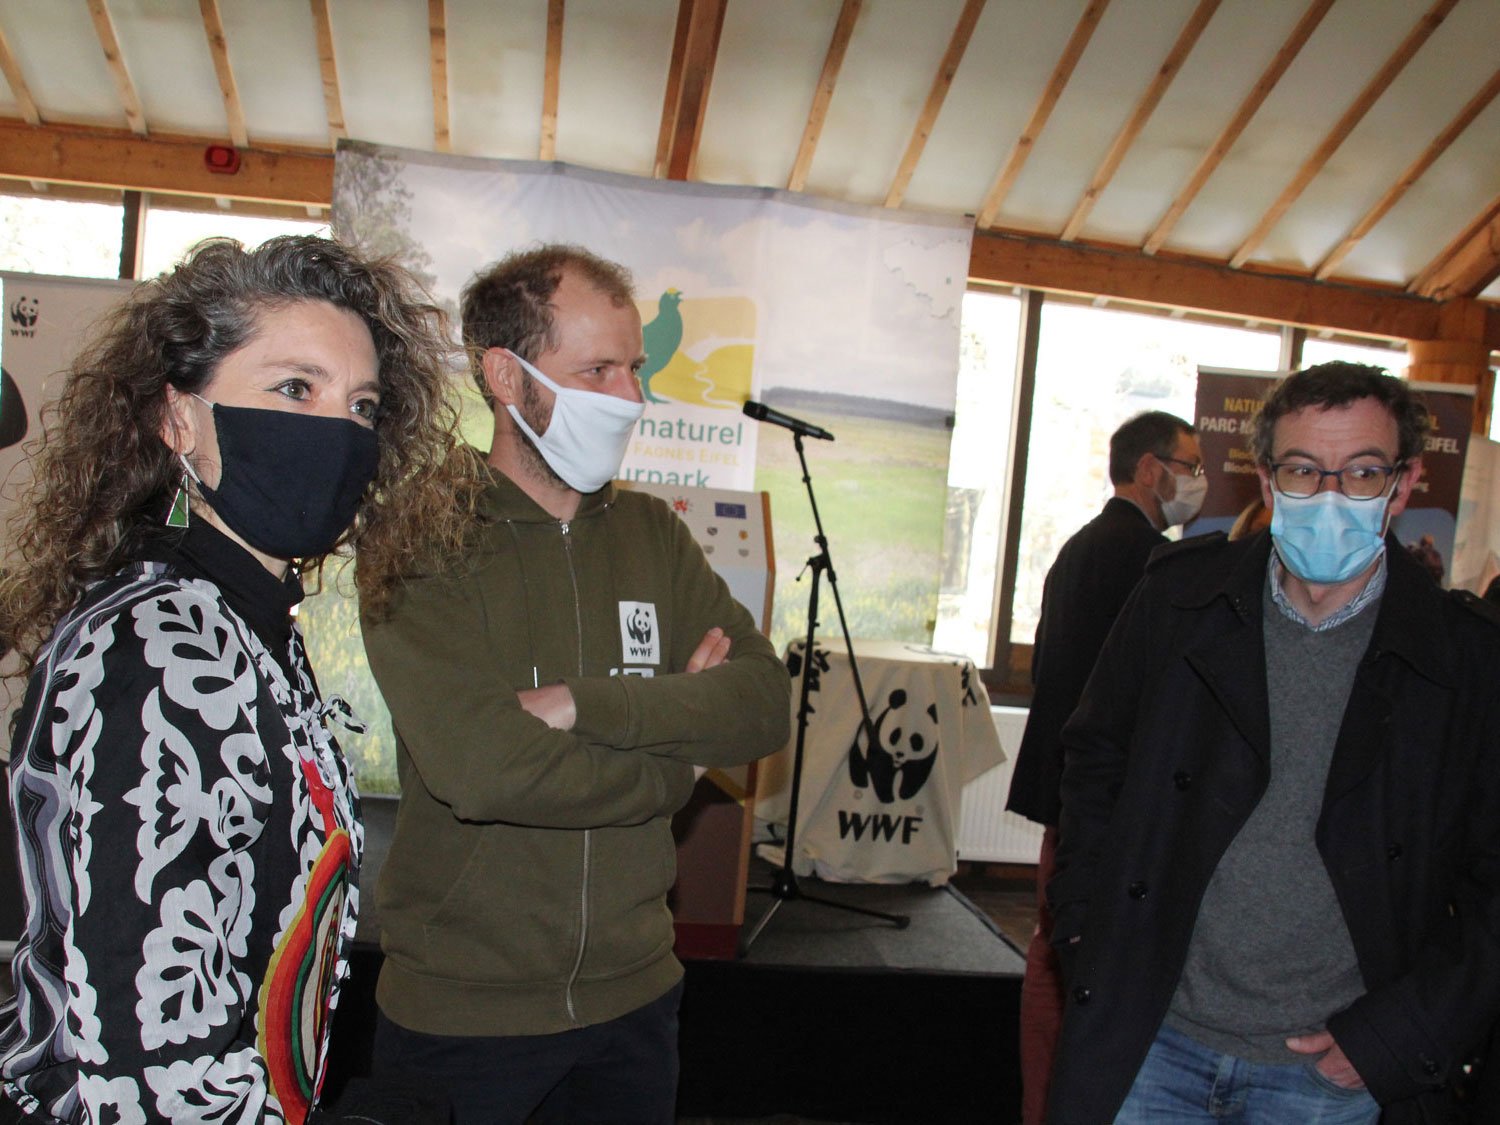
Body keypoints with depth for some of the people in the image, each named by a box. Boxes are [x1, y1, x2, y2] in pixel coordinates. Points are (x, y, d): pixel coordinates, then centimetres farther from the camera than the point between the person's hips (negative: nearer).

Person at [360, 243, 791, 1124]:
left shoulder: (651, 533, 4)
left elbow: (765, 704, -8)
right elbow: (483, 770, -27)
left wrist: (584, 705, -22)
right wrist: (674, 726, -13)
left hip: (634, 994, 5)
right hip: (460, 1010, -4)